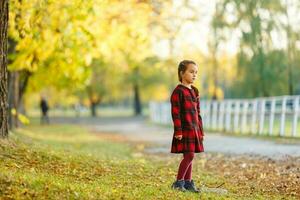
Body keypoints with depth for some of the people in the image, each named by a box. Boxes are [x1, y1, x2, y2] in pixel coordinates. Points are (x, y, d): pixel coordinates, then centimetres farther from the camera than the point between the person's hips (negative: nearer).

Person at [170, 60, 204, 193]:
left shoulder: (194, 91, 14)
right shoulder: (178, 91, -9)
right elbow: (175, 113, -13)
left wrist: (200, 130, 16)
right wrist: (178, 131, -17)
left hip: (194, 129, 8)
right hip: (184, 129, -8)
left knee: (189, 156, 10)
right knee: (189, 155, -12)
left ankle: (187, 182, 16)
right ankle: (178, 182, -4)